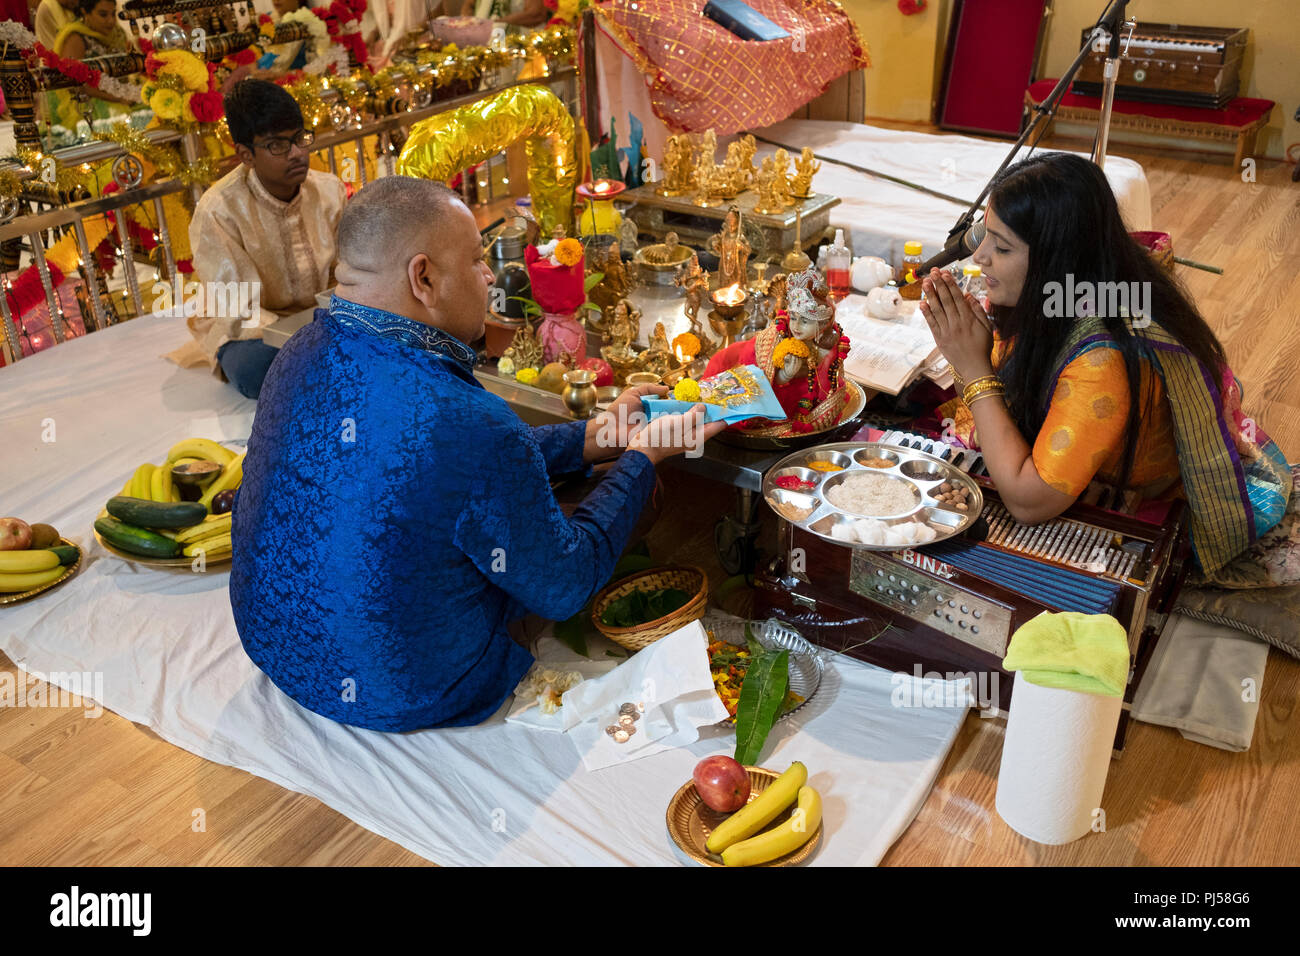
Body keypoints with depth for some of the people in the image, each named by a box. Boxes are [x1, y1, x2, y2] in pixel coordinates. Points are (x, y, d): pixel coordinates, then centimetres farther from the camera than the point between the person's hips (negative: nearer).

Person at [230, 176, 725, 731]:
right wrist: (639, 457, -7)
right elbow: (563, 590, -19)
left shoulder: (303, 353, -10)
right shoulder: (465, 424, -36)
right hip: (392, 698, -7)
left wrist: (591, 437, 6)